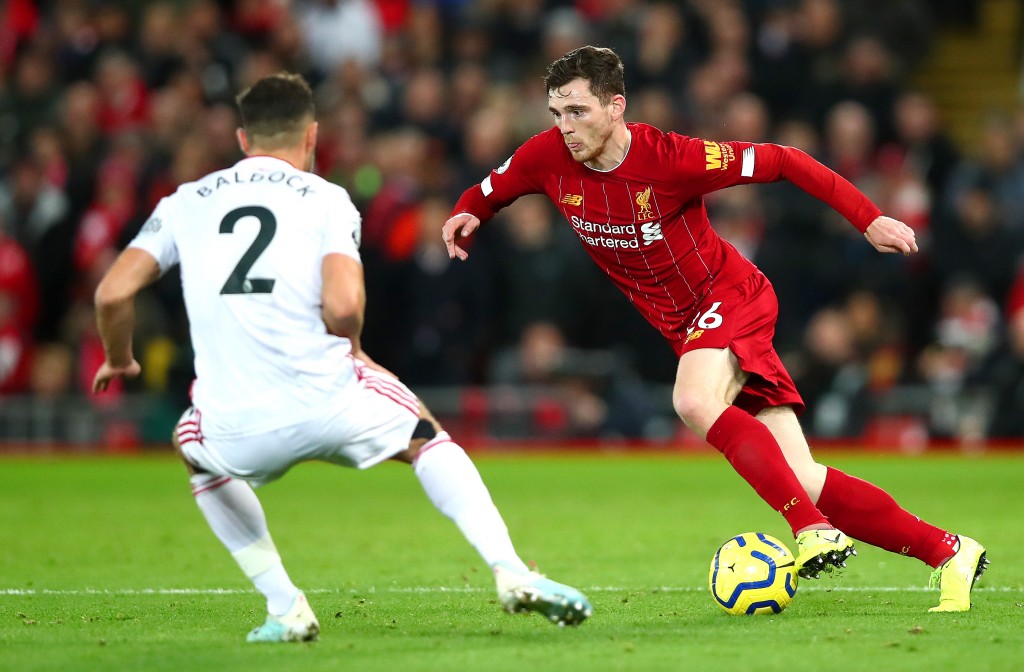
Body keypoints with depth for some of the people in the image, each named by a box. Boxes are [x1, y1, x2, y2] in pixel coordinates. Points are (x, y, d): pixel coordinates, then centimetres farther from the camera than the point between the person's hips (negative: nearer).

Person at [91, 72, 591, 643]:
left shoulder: (184, 203, 14)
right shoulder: (326, 200, 6)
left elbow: (113, 293, 6)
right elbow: (343, 307, -10)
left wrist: (119, 359, 26)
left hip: (237, 432, 1)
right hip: (330, 404, -1)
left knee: (196, 449, 36)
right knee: (426, 439, 27)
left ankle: (284, 606, 25)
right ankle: (510, 571, 12)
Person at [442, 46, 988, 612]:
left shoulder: (670, 159, -22)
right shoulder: (548, 157, -8)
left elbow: (781, 161, -15)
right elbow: (488, 193, 12)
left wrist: (868, 219, -16)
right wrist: (464, 216, -11)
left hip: (732, 296, -5)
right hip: (686, 328, 5)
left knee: (694, 402, -36)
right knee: (802, 480, -3)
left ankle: (813, 529, -31)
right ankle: (947, 553, 4)